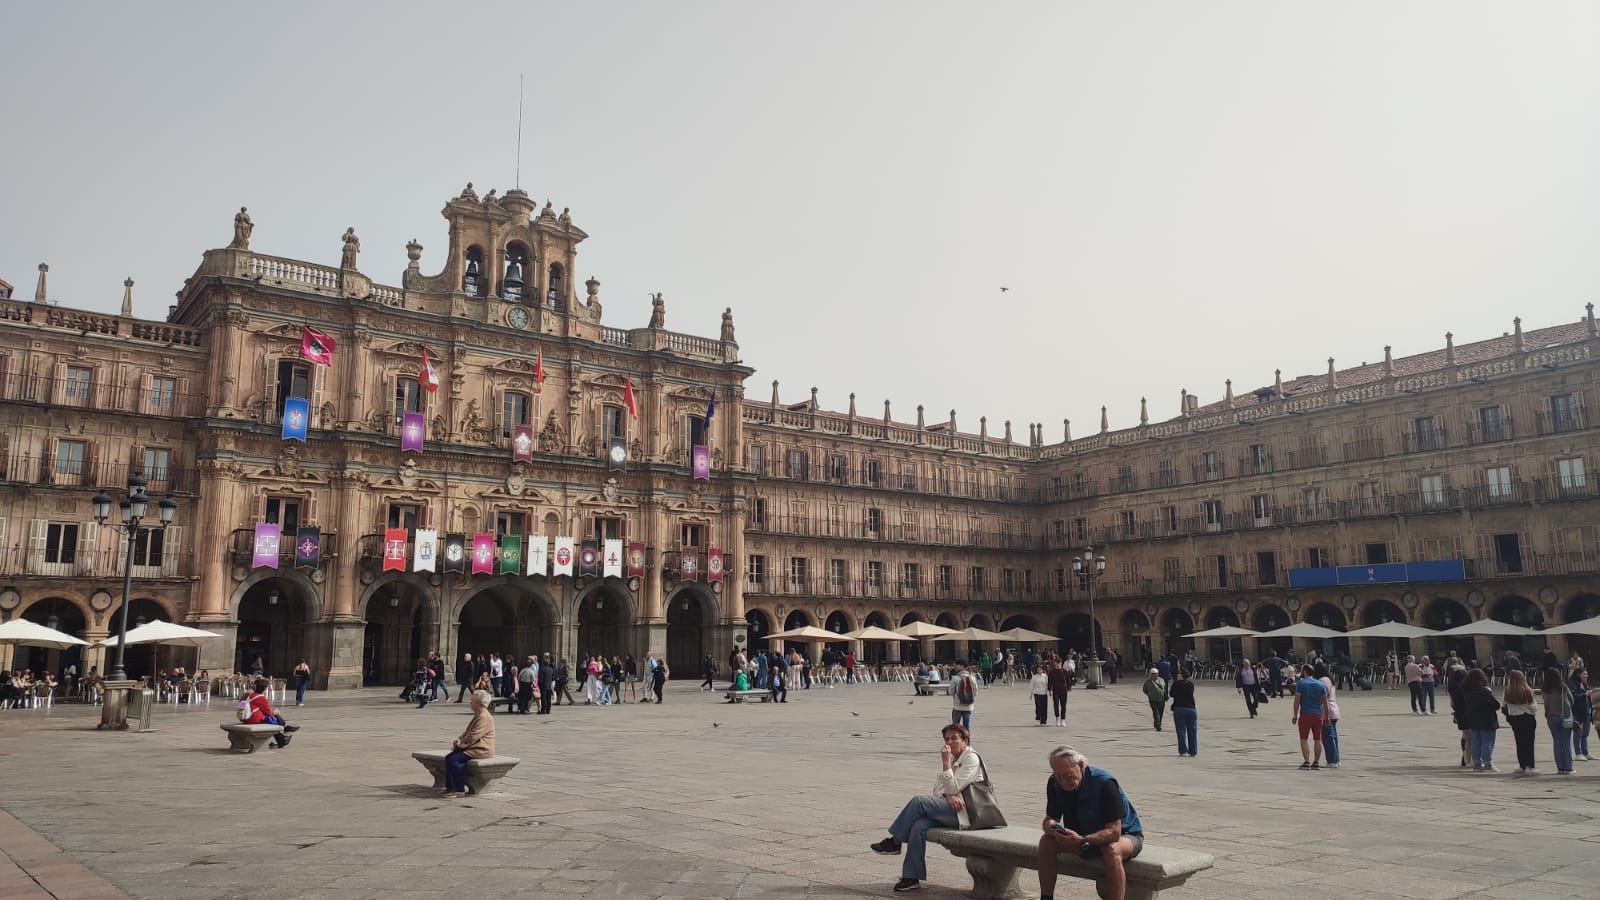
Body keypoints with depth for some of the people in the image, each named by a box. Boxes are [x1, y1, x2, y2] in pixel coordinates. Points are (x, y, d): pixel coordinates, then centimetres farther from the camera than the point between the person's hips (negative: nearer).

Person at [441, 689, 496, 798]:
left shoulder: (484, 718, -18)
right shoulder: (478, 715, 18)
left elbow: (472, 737, -22)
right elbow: (467, 732, 23)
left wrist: (460, 744, -10)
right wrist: (459, 739, 5)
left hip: (481, 750, -11)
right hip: (475, 748, 11)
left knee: (454, 759, -21)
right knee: (449, 757, 2)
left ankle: (460, 790, -13)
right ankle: (450, 787, 7)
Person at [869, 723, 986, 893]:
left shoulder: (971, 758, -7)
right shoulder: (951, 757, 18)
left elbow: (953, 788, -16)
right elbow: (938, 789, 10)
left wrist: (946, 762, -18)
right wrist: (948, 796, -12)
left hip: (965, 812, -7)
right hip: (949, 809, 7)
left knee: (919, 800, -24)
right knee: (918, 826, -21)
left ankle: (895, 842, -11)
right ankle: (911, 878, -17)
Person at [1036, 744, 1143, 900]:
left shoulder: (1105, 783, -29)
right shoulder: (1055, 783, -12)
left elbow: (1114, 831, -32)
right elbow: (1049, 819, -7)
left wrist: (1083, 841, -46)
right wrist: (1053, 828, -32)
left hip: (1125, 835, -5)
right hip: (1083, 836, 5)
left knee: (1112, 851, -40)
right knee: (1046, 842, -17)